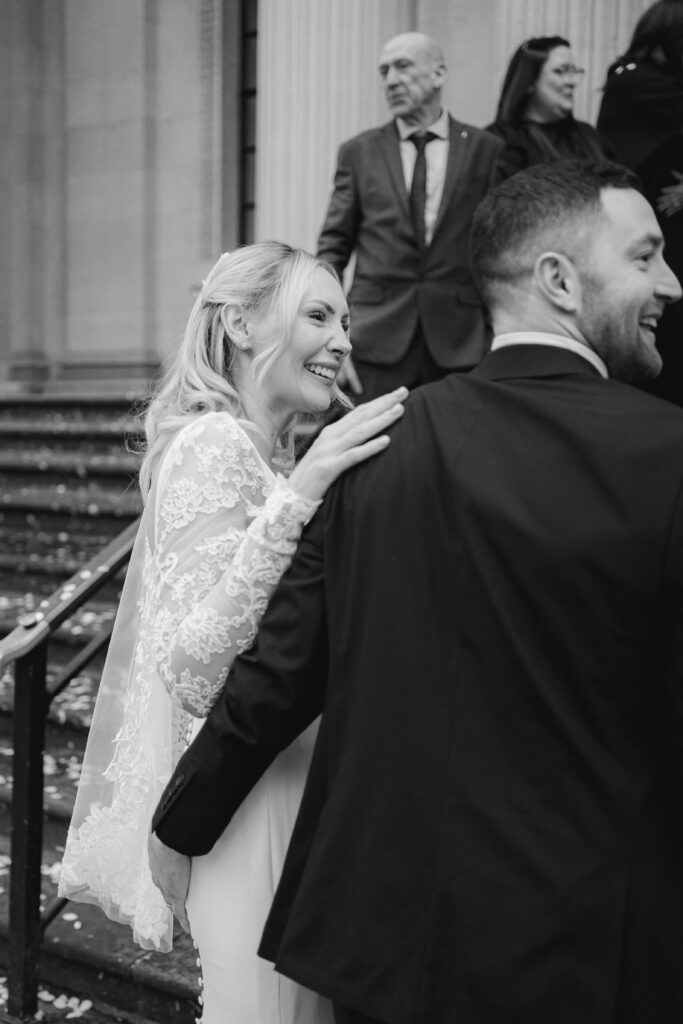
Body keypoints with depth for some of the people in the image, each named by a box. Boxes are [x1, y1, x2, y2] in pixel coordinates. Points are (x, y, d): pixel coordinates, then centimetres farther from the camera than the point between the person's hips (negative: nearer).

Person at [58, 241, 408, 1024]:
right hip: (245, 797, -9)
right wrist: (299, 495, -35)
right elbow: (194, 669, -29)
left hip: (292, 778, 9)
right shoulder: (214, 446, -18)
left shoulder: (272, 450, 9)